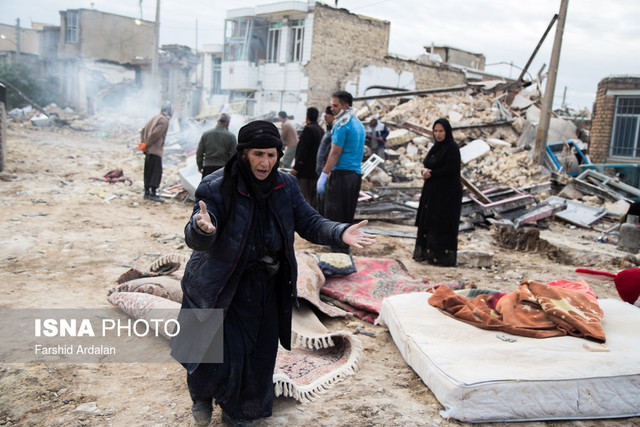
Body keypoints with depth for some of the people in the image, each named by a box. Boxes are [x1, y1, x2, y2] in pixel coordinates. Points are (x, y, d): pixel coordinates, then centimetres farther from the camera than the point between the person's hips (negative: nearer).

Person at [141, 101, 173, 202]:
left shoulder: (155, 118, 17)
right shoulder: (164, 120, -10)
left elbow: (143, 131, 19)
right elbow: (155, 134, -20)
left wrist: (144, 143, 12)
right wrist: (147, 144, -9)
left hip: (149, 150, 9)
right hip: (156, 150, -9)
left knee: (148, 172, 12)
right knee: (156, 171, -8)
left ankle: (147, 192, 17)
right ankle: (153, 193, -12)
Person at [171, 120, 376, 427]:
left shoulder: (286, 186, -6)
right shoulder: (216, 187, -20)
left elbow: (309, 222, -3)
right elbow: (195, 240, -27)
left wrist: (340, 233, -23)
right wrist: (203, 229, -52)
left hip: (266, 290, 5)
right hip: (220, 289, -4)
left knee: (259, 356, 15)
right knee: (219, 354, -1)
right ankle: (202, 395, 38)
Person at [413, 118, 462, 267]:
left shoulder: (452, 147, -11)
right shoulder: (437, 147, 14)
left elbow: (451, 169, -20)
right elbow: (427, 164, 13)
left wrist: (430, 174, -12)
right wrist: (425, 170, -10)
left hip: (447, 193, -9)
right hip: (433, 192, 9)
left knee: (442, 225, -6)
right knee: (429, 222, 10)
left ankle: (443, 256, 1)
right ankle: (428, 253, 18)